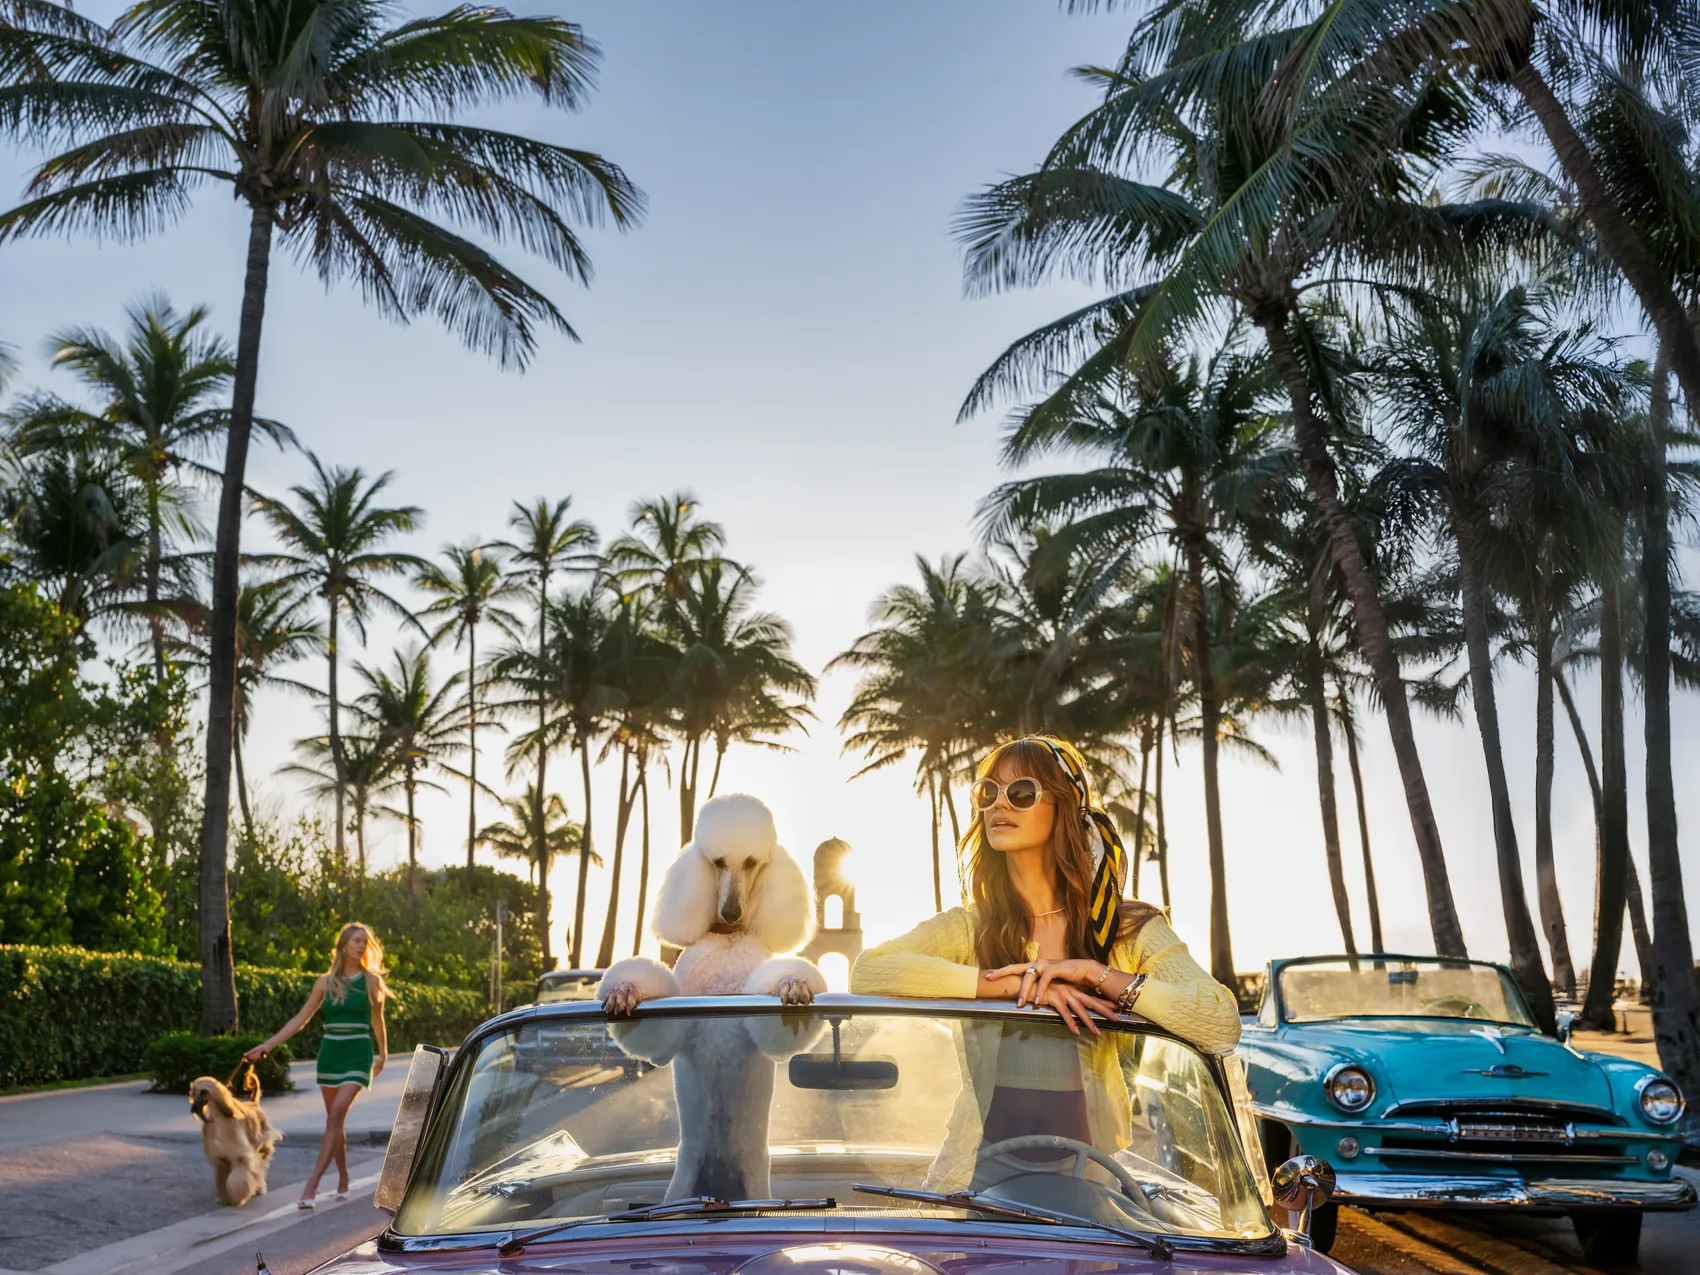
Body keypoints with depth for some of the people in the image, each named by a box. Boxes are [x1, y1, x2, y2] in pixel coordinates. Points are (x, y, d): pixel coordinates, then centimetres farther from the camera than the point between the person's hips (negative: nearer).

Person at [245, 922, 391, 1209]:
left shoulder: (371, 982, 0)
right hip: (329, 1054, 3)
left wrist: (382, 1055, 22)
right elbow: (300, 1019, 7)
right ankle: (343, 1179, 24)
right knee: (335, 1120, 9)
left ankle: (312, 1183, -17)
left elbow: (377, 1022, 12)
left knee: (336, 1116, -15)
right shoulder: (325, 982, 4)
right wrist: (268, 1044, 0)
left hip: (357, 1055, -3)